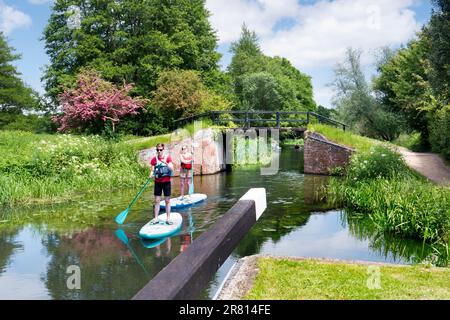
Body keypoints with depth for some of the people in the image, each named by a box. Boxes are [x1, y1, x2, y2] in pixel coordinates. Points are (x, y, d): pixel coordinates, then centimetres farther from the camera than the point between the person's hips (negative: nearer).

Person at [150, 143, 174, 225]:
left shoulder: (168, 157, -2)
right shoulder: (154, 159, 2)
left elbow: (172, 169, -11)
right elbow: (152, 170, 2)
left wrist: (166, 163, -25)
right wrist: (151, 174, -19)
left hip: (166, 182, -1)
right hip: (157, 182, 2)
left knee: (167, 200, 3)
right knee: (157, 200, 3)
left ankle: (168, 219, 10)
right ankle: (156, 218, 10)